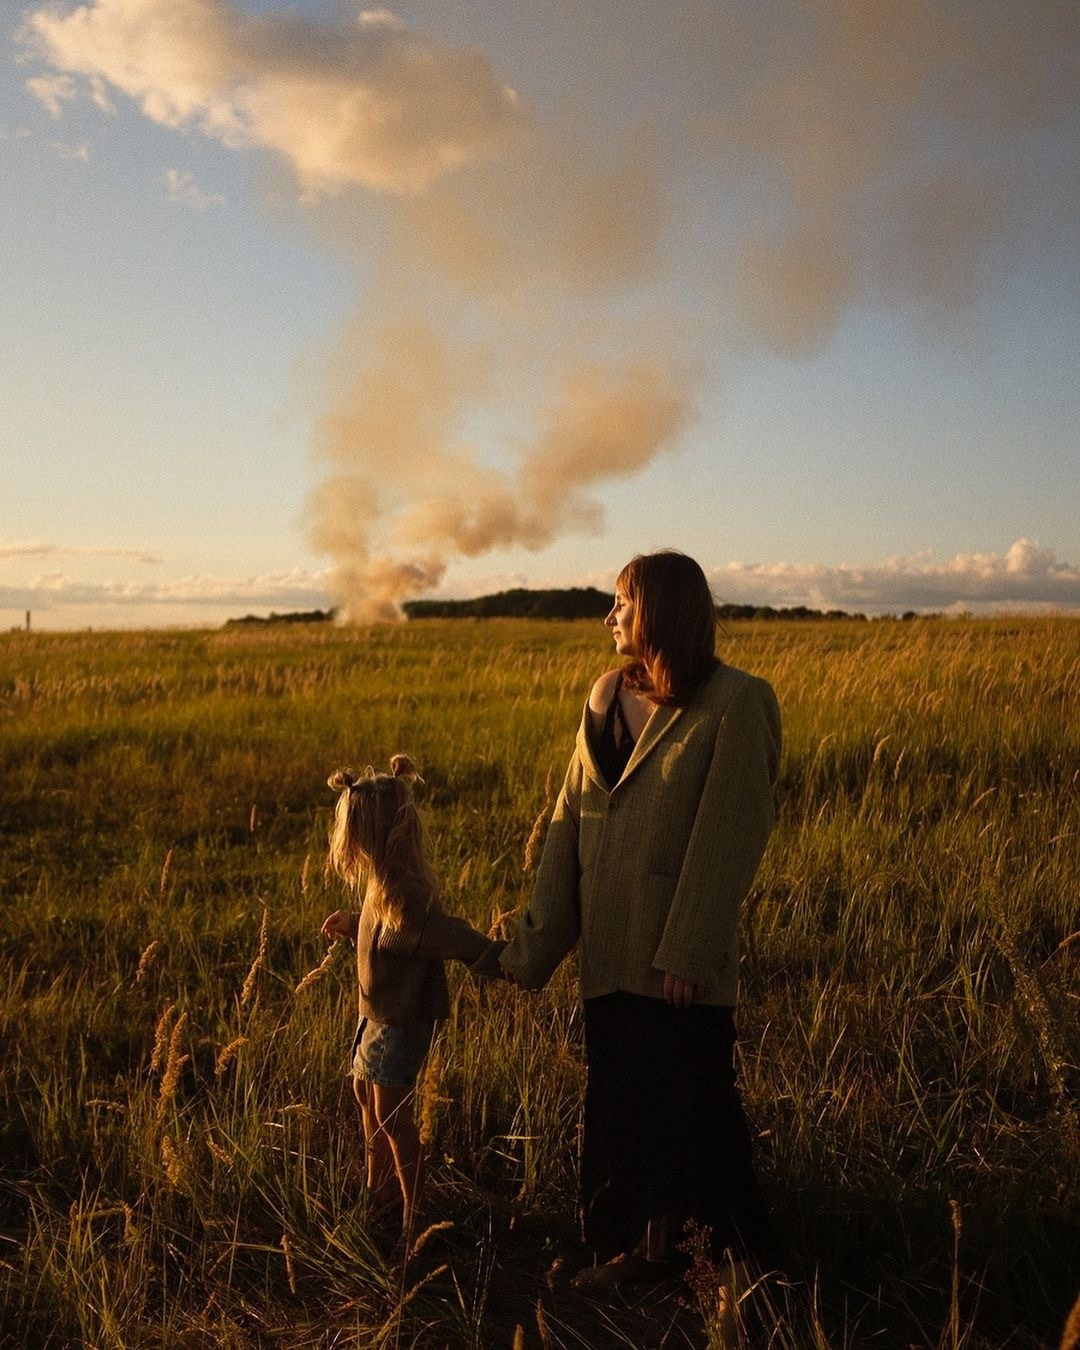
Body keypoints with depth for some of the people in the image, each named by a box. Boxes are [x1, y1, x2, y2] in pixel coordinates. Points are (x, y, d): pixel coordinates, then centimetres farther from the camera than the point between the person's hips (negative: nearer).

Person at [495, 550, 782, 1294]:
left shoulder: (734, 703, -13)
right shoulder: (608, 695, 6)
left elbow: (729, 836, -15)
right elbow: (571, 815, 5)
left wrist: (687, 951, -15)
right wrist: (539, 937, 1)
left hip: (680, 954, -6)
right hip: (613, 947, 6)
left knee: (695, 1101, 7)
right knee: (625, 1097, 15)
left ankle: (744, 1251, 28)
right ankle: (651, 1242, 33)